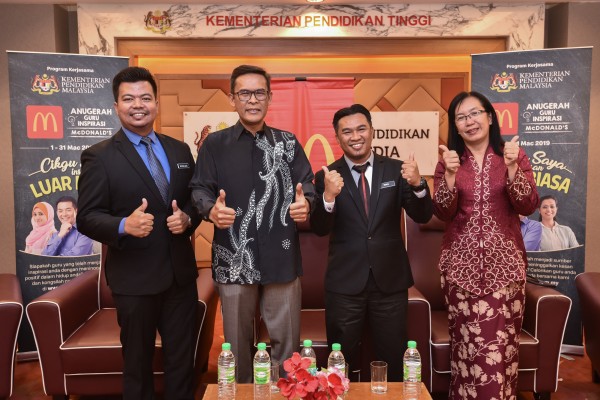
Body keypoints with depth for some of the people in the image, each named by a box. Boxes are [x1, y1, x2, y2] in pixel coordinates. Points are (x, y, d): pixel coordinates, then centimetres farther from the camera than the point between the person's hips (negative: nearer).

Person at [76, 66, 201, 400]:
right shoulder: (99, 157, -7)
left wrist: (188, 218, -11)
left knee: (183, 359, 16)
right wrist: (124, 225, -28)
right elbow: (87, 217, -9)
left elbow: (196, 199, 11)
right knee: (138, 362, 16)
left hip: (181, 272, 4)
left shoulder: (180, 150, 7)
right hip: (134, 277, -4)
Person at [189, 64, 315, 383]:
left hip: (281, 258, 1)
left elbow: (306, 186, 3)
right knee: (237, 341, 14)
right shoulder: (214, 144, 5)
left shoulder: (288, 142, 8)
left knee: (287, 339, 11)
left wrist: (305, 204, -21)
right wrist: (212, 210, -24)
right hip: (234, 260, 0)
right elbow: (199, 189, -1)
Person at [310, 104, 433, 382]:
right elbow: (319, 229, -11)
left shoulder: (395, 170, 1)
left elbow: (422, 217, -4)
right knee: (341, 364, 15)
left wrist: (417, 184, -24)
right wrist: (329, 195, -30)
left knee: (392, 362, 16)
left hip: (390, 281, 1)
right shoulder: (327, 176, -3)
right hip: (344, 283, -1)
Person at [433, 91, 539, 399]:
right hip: (461, 264, 0)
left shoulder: (514, 155, 4)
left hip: (503, 262, 0)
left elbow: (528, 207, -5)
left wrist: (512, 168, -17)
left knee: (500, 343, 0)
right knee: (467, 342, 2)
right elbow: (443, 213, -6)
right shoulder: (448, 161, 4)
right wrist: (450, 174, -20)